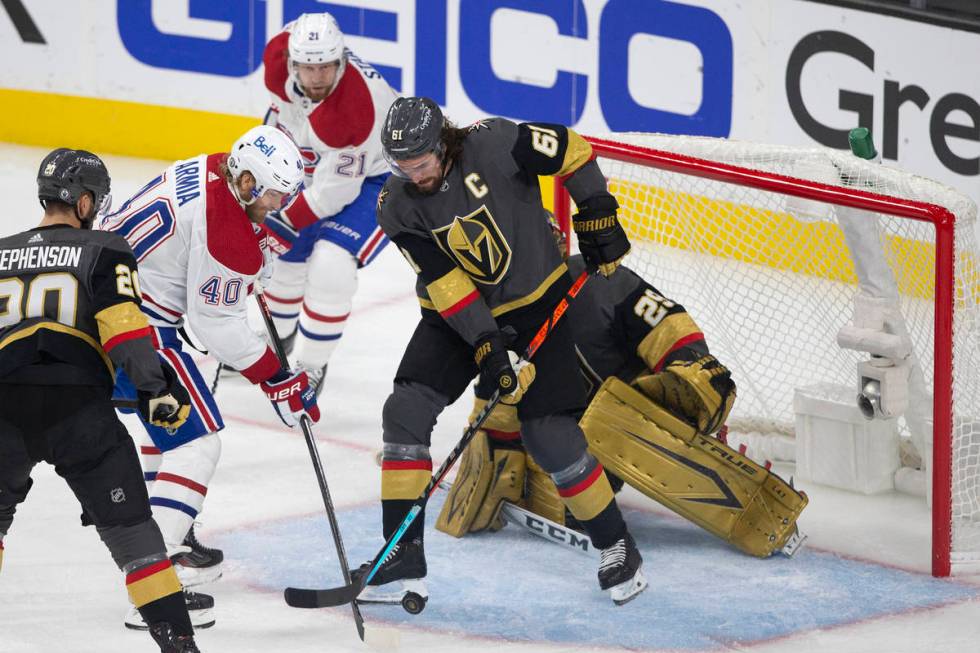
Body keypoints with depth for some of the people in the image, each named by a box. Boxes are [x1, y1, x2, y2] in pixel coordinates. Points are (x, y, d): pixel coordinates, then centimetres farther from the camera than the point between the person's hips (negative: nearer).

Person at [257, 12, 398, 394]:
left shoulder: (358, 105, -40)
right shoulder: (279, 54, -23)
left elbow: (333, 192, -31)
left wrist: (277, 224, -23)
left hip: (376, 177, -7)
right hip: (316, 164, 8)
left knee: (330, 265, -22)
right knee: (287, 252, 17)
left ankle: (311, 368, -5)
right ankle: (277, 340, 45)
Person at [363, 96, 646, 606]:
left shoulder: (494, 145, -24)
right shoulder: (397, 207, -15)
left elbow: (570, 150, -9)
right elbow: (444, 283, -19)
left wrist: (597, 218, -7)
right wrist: (487, 349, -25)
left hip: (535, 304, -3)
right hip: (456, 315, 3)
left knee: (550, 433, -9)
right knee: (407, 410, -14)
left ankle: (616, 545, 10)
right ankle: (402, 561, -9)